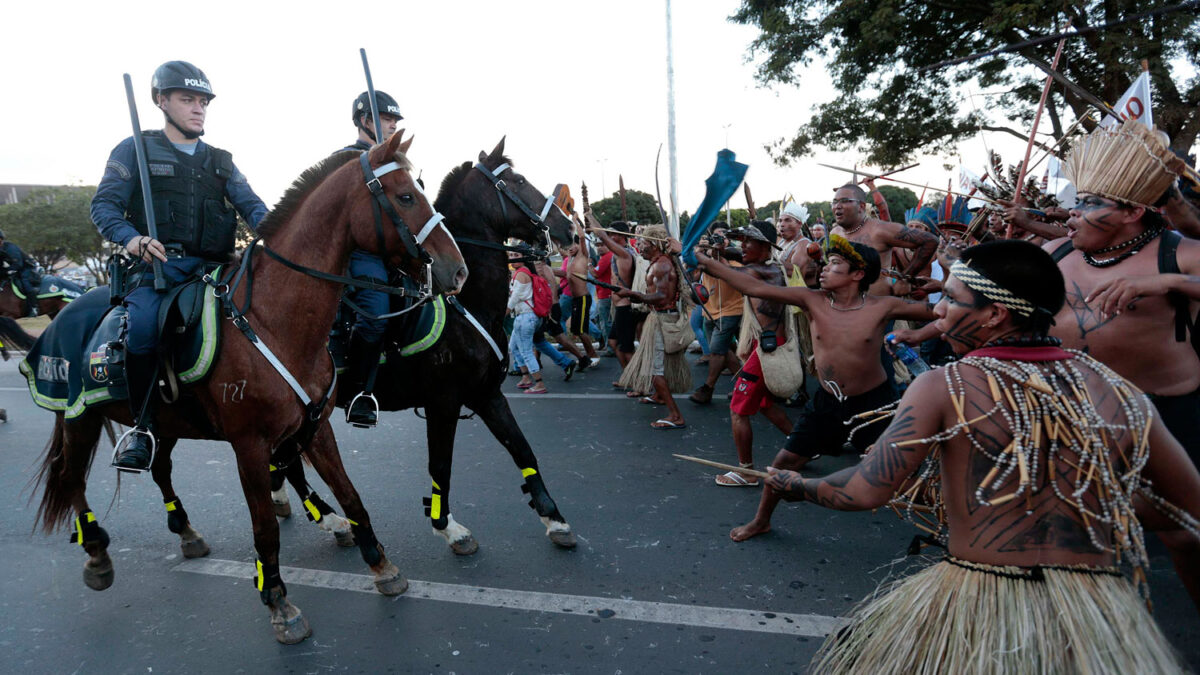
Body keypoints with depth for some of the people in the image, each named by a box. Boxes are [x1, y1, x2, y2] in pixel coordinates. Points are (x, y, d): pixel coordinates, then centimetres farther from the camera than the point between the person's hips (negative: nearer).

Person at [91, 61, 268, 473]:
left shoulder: (220, 160, 22)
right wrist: (130, 238, -19)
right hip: (157, 264, -3)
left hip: (210, 266, 4)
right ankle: (142, 425, -14)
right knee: (144, 324, -31)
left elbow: (251, 205, 11)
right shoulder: (135, 150, 11)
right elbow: (104, 205, 3)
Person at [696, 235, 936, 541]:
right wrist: (708, 263, -18)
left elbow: (936, 311, -9)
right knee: (785, 460, 8)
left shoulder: (882, 307, -14)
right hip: (827, 401, 3)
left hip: (874, 401, -2)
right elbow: (757, 288, -15)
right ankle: (761, 520, 30)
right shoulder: (813, 300, -11)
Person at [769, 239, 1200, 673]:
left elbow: (868, 491, -13)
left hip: (977, 601, -3)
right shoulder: (1116, 391, -1)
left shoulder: (944, 387, -11)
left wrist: (798, 486, 3)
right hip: (1102, 619, 3)